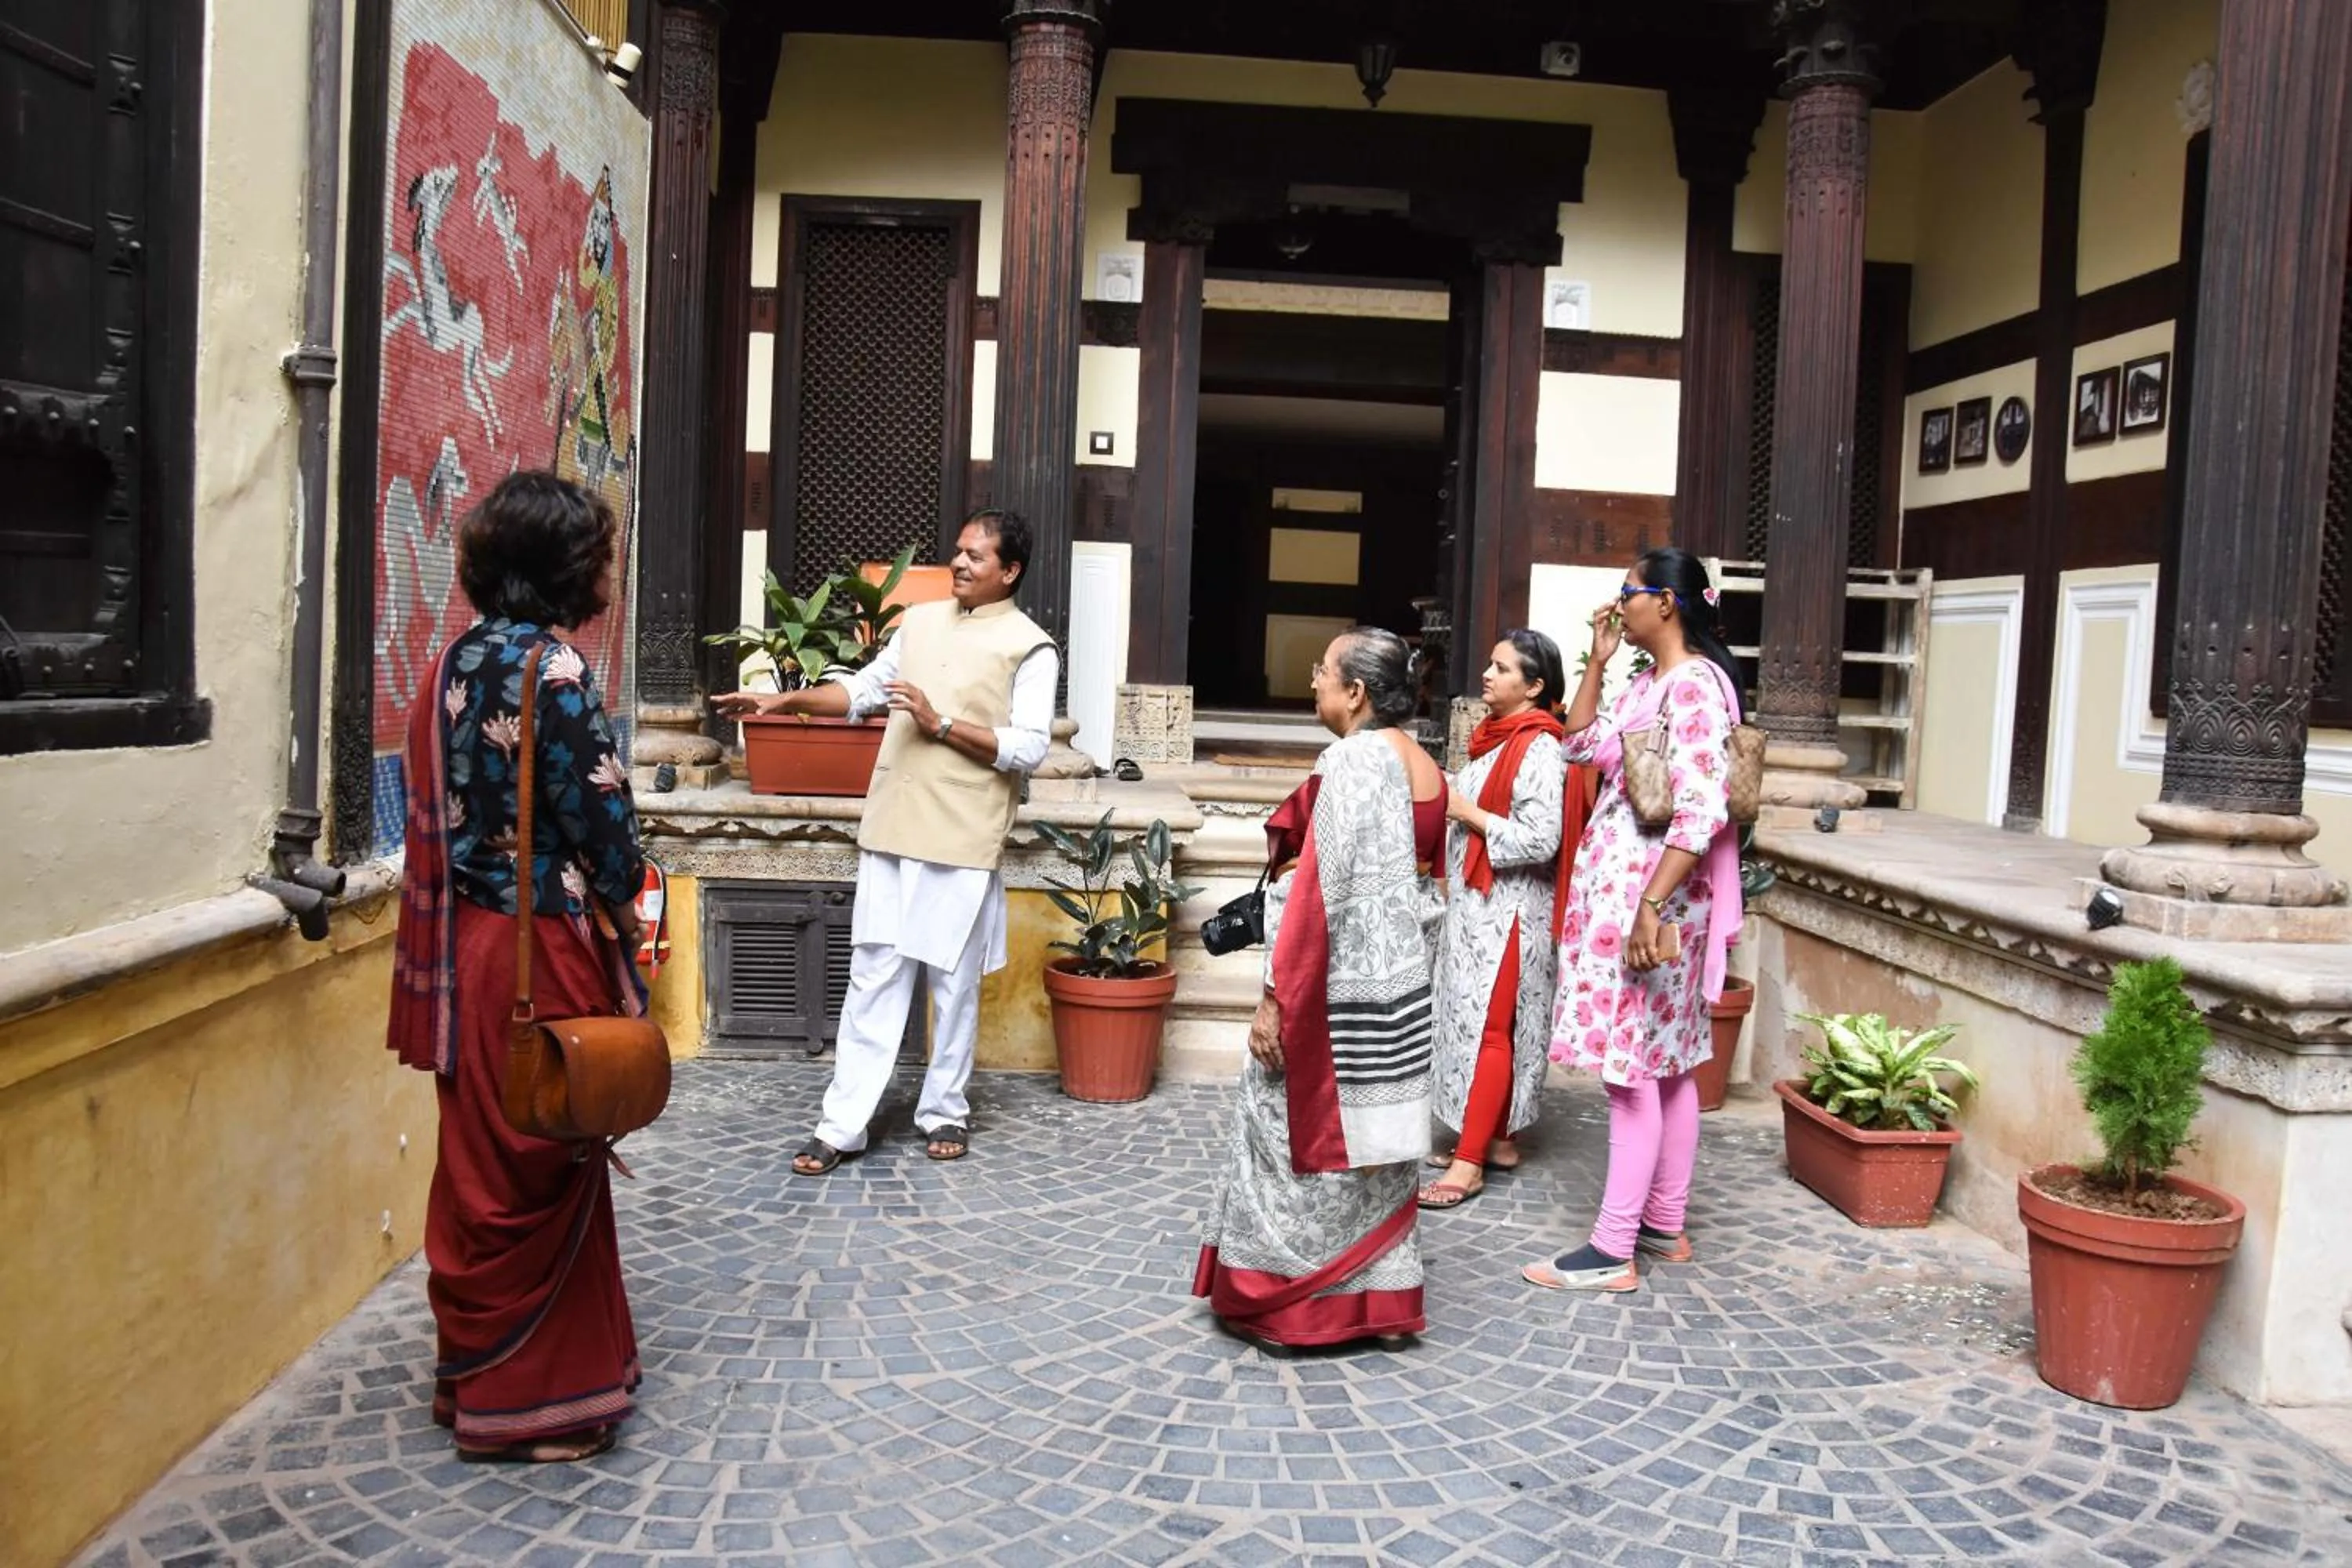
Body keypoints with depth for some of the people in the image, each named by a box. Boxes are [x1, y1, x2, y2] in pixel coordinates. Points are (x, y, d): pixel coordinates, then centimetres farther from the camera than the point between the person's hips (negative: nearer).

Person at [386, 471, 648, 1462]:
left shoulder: (460, 661, 8)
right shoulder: (549, 667, -18)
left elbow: (439, 804, 12)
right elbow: (598, 821, -17)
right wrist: (625, 917, -2)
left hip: (467, 941, 9)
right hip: (537, 950, -9)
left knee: (486, 1162, 19)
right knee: (536, 1172, 4)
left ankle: (477, 1368, 34)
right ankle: (526, 1400, 17)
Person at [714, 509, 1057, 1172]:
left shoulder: (1030, 647, -5)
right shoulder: (920, 621, 13)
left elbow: (1029, 749, -12)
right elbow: (864, 689, 18)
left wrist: (941, 724, -17)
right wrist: (786, 700, 6)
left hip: (963, 840, -5)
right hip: (892, 829, 5)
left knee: (954, 981, 7)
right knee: (874, 976, 5)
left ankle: (945, 1110, 24)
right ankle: (842, 1123, 9)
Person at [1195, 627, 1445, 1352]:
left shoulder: (1352, 759, -17)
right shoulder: (1425, 768, 9)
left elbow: (1320, 892, -21)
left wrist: (1276, 995, -18)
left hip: (1336, 991, -8)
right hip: (1400, 987, 9)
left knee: (1303, 1137, 4)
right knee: (1371, 1142, 15)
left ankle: (1285, 1303, 14)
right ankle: (1380, 1302, 24)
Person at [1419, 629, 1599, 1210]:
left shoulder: (1539, 749, -16)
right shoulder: (1496, 738, 13)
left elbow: (1541, 839, -22)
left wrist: (1468, 814, -19)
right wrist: (1452, 812, 8)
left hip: (1508, 911, -9)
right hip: (1476, 905, 10)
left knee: (1489, 1028, -6)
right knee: (1474, 1023, 13)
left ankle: (1470, 1163, -3)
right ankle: (1495, 1138, 23)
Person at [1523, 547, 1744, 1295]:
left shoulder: (1693, 685, -16)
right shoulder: (1649, 682, 13)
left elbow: (1702, 812, -23)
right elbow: (1582, 743, 25)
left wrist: (1650, 907, -27)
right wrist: (1597, 661, 14)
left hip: (1651, 896, -10)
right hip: (1625, 890, 10)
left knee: (1633, 1068, -6)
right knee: (1666, 1064, 14)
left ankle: (1613, 1251, 1)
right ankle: (1665, 1226, 24)